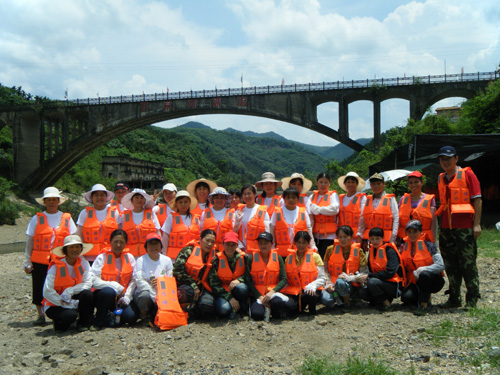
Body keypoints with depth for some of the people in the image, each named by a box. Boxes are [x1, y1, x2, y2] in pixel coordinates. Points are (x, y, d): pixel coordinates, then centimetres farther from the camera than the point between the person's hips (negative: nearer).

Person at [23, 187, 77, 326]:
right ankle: (41, 315, 20)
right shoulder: (37, 219, 5)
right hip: (40, 262, 0)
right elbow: (29, 242, 6)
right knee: (40, 288, 3)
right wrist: (27, 262, 3)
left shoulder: (66, 218, 7)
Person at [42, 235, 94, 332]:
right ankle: (59, 323, 2)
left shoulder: (83, 263, -3)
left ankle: (84, 324, -6)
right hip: (55, 305, -4)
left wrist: (69, 291, -27)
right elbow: (47, 292, -19)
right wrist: (70, 304, -22)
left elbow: (88, 284, -12)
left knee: (87, 293, -27)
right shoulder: (56, 266, -14)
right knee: (70, 315, -34)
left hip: (73, 299, 4)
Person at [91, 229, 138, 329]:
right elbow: (94, 282, -16)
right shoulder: (102, 257, -5)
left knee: (131, 316, -24)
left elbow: (133, 281, 3)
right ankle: (99, 320, -11)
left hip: (122, 296, 3)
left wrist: (126, 297, -11)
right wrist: (117, 287, -19)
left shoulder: (129, 257, 5)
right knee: (109, 291, -38)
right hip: (103, 295, -2)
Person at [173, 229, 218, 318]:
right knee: (188, 292, -38)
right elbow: (177, 271, -11)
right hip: (185, 285, -3)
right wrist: (194, 286, -14)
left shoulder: (214, 256, 7)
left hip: (202, 288, 3)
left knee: (208, 305, -28)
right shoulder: (188, 251, -5)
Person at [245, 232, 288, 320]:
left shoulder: (277, 258, 5)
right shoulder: (251, 259, 1)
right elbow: (248, 280, -3)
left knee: (278, 302, -35)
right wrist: (260, 297, -13)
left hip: (273, 292, 0)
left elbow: (283, 279, 0)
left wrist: (272, 292, -17)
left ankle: (275, 313, 1)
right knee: (257, 314, -29)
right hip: (257, 294, 0)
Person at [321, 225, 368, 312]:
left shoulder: (358, 251, -1)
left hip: (351, 285, -1)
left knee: (340, 282, -38)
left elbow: (364, 273, -5)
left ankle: (347, 303, -7)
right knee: (326, 299, -30)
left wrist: (349, 277, -18)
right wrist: (328, 283, -9)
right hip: (333, 283, 1)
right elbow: (325, 269, 6)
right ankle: (337, 296, 7)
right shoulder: (331, 249, 3)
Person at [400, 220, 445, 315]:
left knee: (424, 274, -38)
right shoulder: (404, 247, 4)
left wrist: (422, 269, -26)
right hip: (414, 282, 4)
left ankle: (424, 305, -23)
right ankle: (426, 297, 7)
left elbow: (441, 266, -17)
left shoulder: (428, 245, -9)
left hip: (432, 280, -4)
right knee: (406, 297, -25)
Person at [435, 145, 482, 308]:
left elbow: (477, 200, -6)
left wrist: (476, 224, -12)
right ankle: (454, 299, 19)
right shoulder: (441, 178, 15)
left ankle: (472, 299, 8)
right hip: (446, 228, 6)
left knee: (468, 264, -2)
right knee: (450, 265, 10)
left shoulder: (467, 174, -2)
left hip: (464, 226, -6)